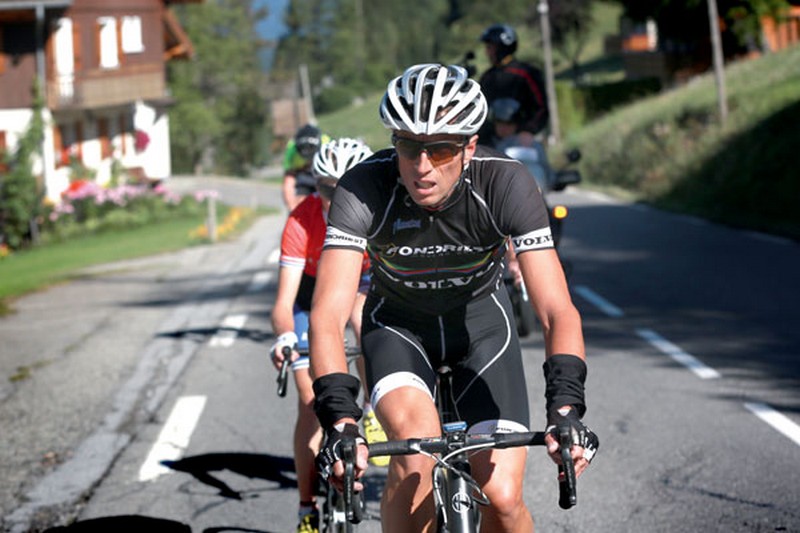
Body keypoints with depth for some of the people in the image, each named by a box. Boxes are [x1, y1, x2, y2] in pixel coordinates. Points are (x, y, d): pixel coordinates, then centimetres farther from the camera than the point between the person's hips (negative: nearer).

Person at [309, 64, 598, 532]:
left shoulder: (505, 182, -30)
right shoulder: (365, 188, -30)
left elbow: (558, 311, -34)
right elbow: (329, 314, -37)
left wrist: (565, 407, -50)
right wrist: (341, 420, -51)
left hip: (481, 319, 1)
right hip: (398, 322, 0)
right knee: (416, 446, -30)